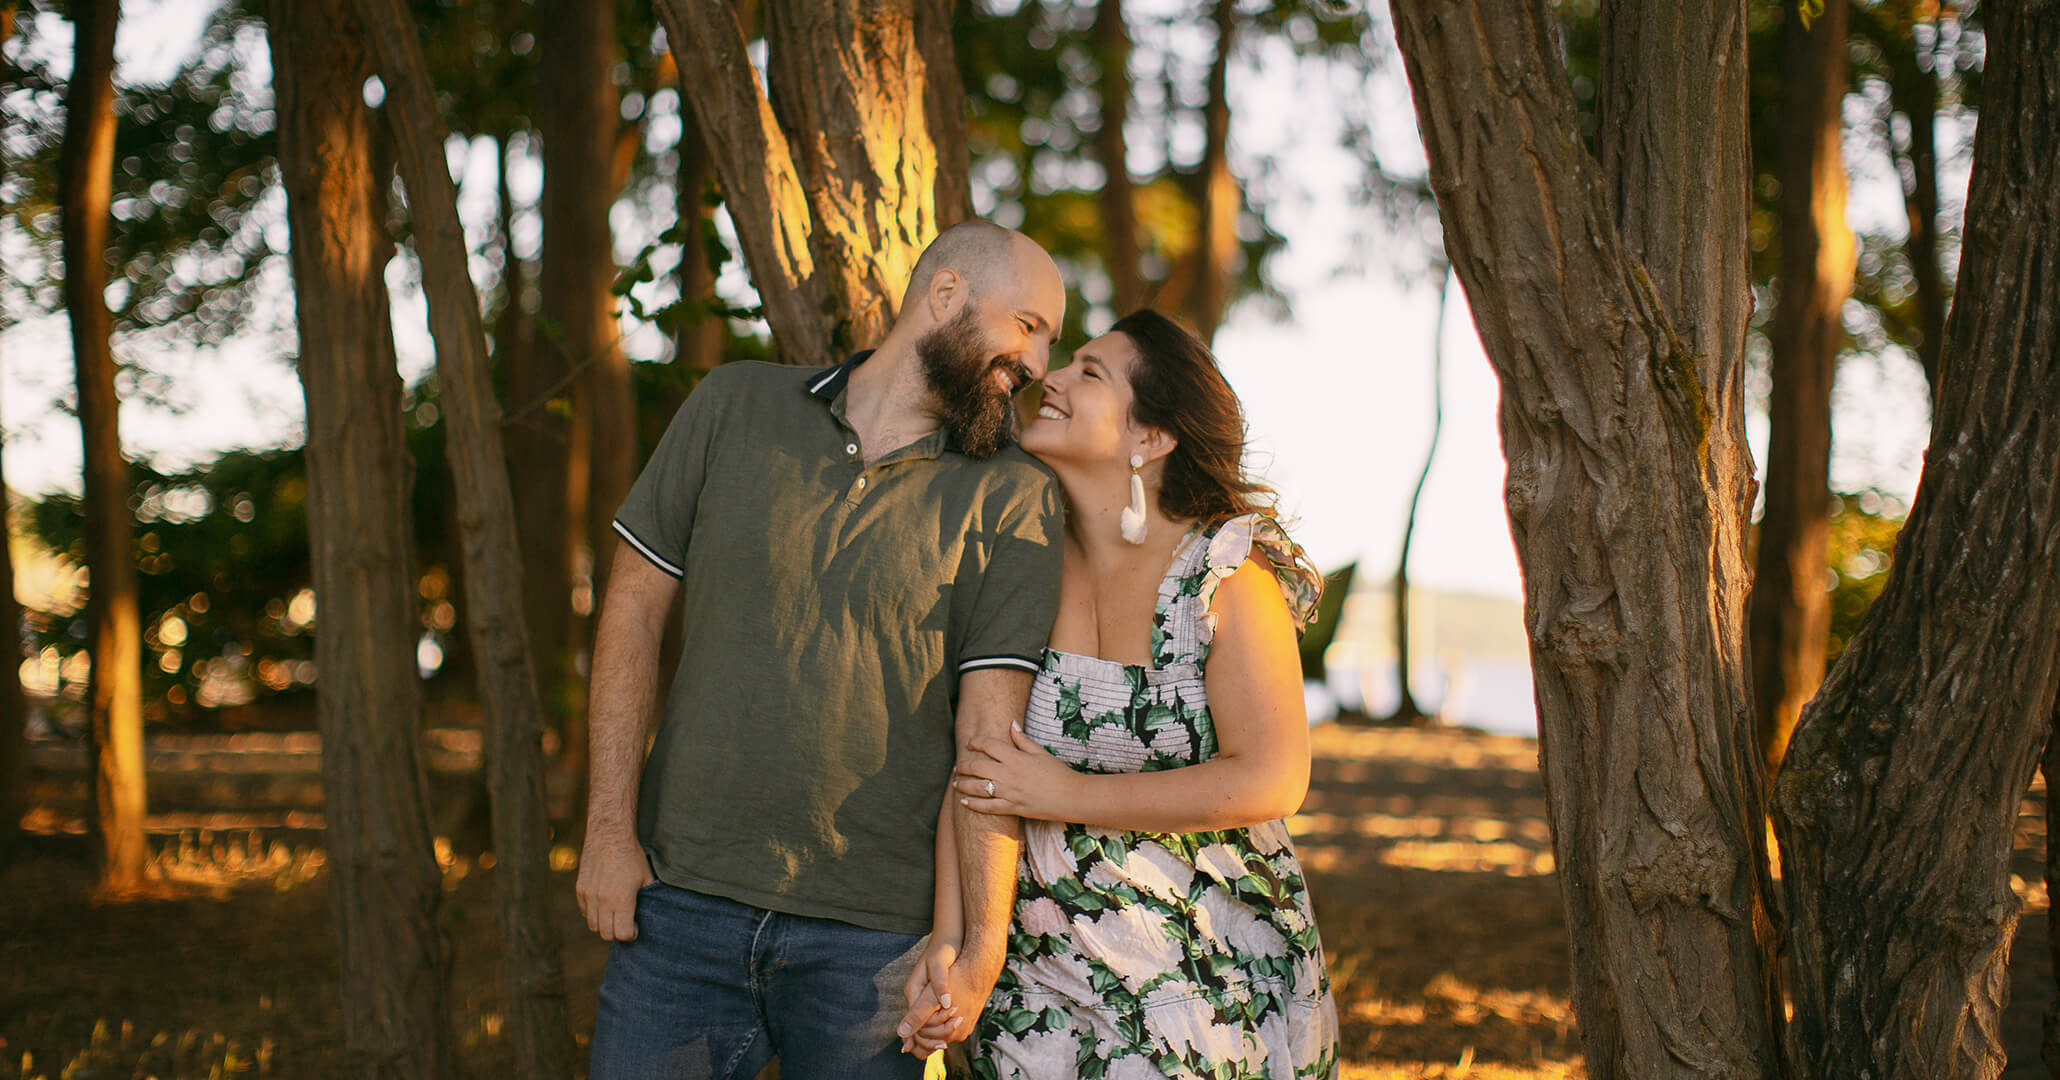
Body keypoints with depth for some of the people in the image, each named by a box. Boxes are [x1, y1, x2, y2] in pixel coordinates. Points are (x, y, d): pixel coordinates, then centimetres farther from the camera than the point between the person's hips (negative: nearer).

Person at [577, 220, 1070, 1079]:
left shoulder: (1014, 498, 0)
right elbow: (634, 608, 6)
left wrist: (981, 945, -13)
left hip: (874, 937, -1)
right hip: (683, 900, 1)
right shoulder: (737, 408, 4)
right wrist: (609, 828, 0)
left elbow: (990, 732, -5)